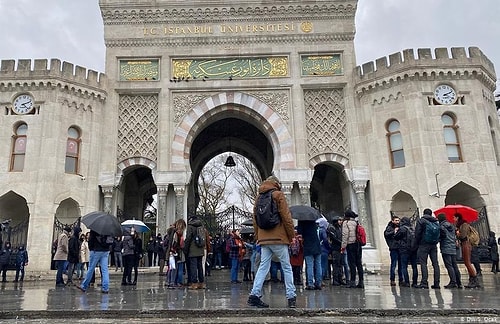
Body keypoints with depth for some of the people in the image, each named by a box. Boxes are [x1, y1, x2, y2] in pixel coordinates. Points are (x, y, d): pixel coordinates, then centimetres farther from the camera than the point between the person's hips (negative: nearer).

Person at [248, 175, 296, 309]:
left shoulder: (259, 198, 14)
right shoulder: (278, 195, -3)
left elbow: (255, 220, 14)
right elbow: (286, 217, -8)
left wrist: (257, 237, 18)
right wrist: (292, 235, 0)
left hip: (263, 238, 5)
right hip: (278, 238, -5)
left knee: (263, 267, 7)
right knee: (287, 267, 4)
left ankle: (254, 295, -1)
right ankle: (291, 297, 6)